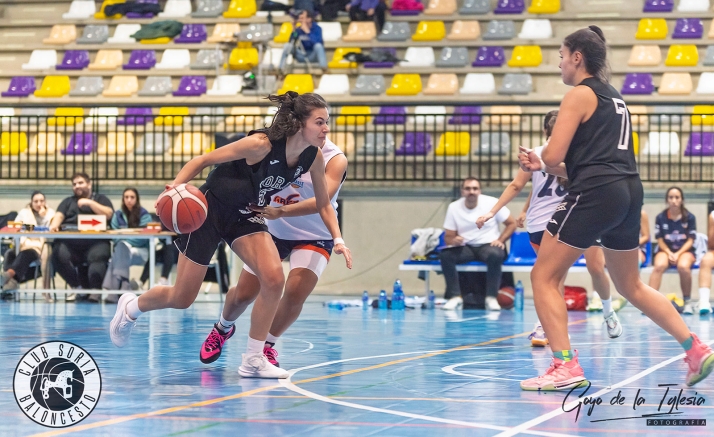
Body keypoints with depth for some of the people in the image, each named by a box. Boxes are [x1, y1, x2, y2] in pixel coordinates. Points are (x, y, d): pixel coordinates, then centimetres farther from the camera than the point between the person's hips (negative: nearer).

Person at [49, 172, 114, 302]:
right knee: (59, 255, -29)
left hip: (94, 241, -2)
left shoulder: (100, 199, 22)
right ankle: (78, 288, -15)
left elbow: (108, 214, 4)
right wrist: (54, 224, -10)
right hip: (69, 240, 2)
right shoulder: (68, 201, 30)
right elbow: (59, 215, 13)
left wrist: (90, 203, -3)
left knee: (98, 256, -36)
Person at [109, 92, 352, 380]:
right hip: (210, 210, -5)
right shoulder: (261, 145, -30)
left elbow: (323, 204, 3)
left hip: (245, 216, 5)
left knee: (274, 278, -20)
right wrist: (173, 188, -36)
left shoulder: (313, 157, -11)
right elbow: (204, 160, -22)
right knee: (181, 298, 4)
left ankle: (253, 360, -7)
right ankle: (130, 307, 36)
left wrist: (338, 240, -11)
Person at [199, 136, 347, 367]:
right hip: (274, 231, 2)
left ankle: (267, 345, 8)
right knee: (244, 293, 3)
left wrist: (280, 212, -48)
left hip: (314, 237, -2)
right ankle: (223, 328, 38)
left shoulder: (335, 159, -21)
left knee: (295, 292, -20)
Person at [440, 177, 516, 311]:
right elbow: (448, 236, 2)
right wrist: (454, 240, -23)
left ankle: (491, 297, -27)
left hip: (488, 245, -2)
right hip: (465, 247, 2)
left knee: (495, 254, -37)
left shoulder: (492, 203, -5)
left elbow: (511, 224, 1)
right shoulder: (454, 207, 0)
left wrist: (500, 240, -15)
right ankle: (455, 296, -20)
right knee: (445, 255, -27)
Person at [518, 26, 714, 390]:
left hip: (594, 195, -9)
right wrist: (542, 165, 17)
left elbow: (553, 156, -11)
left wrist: (539, 161, 12)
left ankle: (565, 367, -10)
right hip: (628, 192, 9)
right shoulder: (614, 98, 22)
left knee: (544, 277, 0)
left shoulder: (580, 95, -3)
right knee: (630, 286, 20)